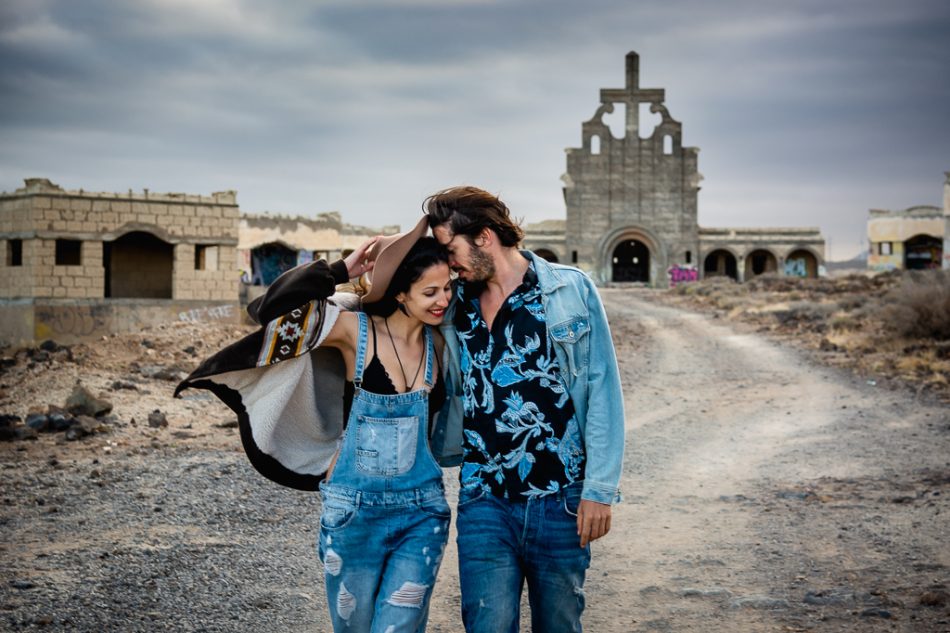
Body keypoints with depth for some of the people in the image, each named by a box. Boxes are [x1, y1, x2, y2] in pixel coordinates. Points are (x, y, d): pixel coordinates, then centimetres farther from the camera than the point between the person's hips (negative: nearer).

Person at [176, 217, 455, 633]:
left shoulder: (438, 344, 4)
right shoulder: (357, 332, -8)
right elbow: (278, 307, -17)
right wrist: (342, 271, -14)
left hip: (422, 513, 3)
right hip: (355, 511, -2)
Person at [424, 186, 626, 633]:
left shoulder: (572, 291, -2)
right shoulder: (455, 307, 7)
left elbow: (603, 391, -4)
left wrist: (599, 488, -8)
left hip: (560, 504, -2)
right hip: (484, 505, 2)